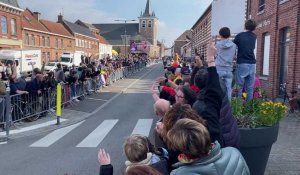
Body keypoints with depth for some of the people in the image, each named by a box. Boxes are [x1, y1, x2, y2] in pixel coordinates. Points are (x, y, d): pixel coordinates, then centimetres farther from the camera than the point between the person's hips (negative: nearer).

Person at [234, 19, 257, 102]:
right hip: (252, 64, 4)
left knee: (239, 87, -2)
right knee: (250, 89, 6)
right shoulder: (254, 36, 11)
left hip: (242, 64, -4)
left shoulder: (240, 35, -3)